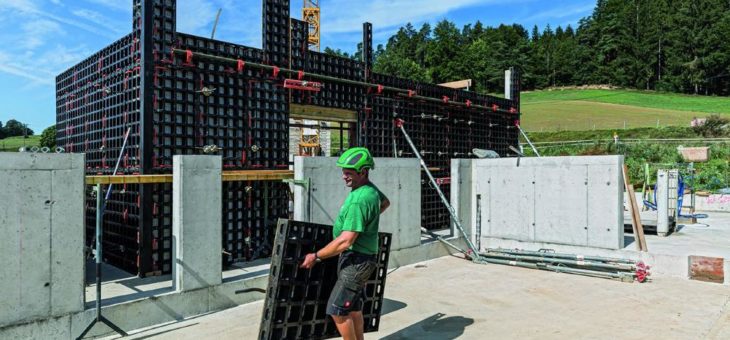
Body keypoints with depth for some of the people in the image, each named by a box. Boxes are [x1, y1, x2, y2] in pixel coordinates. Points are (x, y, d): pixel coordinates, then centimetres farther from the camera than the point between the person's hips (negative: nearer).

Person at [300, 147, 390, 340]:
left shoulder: (359, 200, -26)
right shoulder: (371, 189, 3)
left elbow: (345, 242, -27)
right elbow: (385, 203, 27)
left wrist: (316, 256, -18)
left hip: (355, 261, -10)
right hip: (360, 259, 10)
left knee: (337, 311, -4)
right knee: (354, 308, 18)